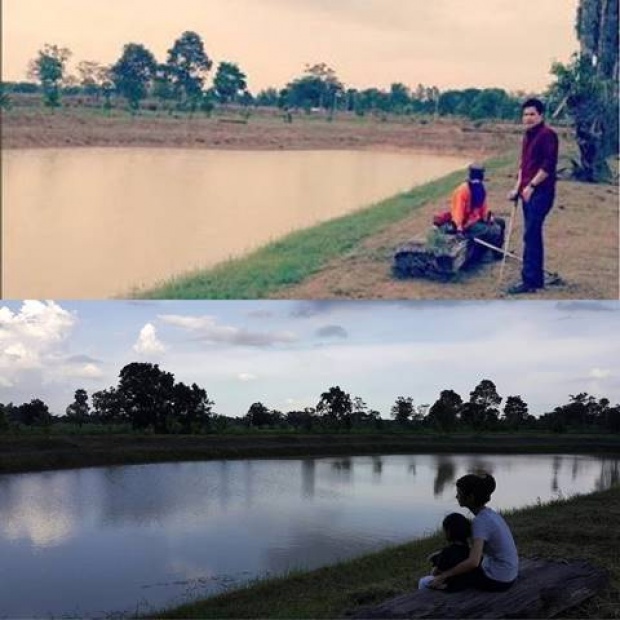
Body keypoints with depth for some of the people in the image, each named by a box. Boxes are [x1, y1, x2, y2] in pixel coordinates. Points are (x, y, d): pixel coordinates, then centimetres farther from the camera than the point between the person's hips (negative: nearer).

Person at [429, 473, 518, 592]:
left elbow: (473, 562, -32)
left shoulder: (480, 521, -23)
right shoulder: (490, 514, 5)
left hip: (497, 580, -9)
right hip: (506, 573, 9)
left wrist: (443, 576, -21)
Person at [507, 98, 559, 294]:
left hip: (541, 192, -9)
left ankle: (529, 281, -8)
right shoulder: (527, 136, 16)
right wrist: (518, 188, 15)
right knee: (533, 235, 12)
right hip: (528, 192, 9)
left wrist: (531, 186, -19)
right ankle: (537, 279, 19)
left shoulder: (547, 134, -11)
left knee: (531, 235, -11)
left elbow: (548, 165, -18)